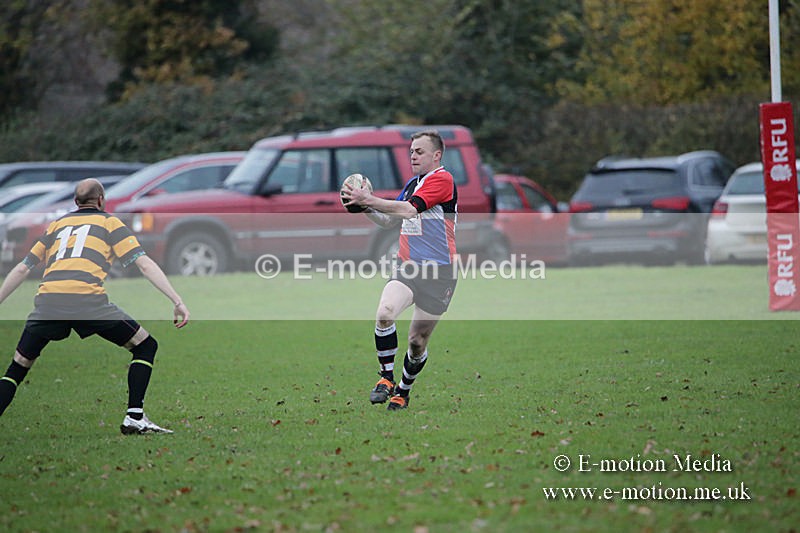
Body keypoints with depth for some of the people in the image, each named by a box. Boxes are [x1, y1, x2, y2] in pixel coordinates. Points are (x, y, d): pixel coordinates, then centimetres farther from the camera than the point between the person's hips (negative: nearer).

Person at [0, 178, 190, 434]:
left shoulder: (56, 225, 29)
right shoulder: (110, 222, 19)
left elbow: (22, 269, 27)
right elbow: (145, 264, 8)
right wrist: (178, 301, 5)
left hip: (46, 300, 3)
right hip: (88, 299, -3)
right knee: (145, 346, 13)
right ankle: (134, 418, 5)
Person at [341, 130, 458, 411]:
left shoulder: (442, 179, -9)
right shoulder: (412, 184, 16)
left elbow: (409, 209, -21)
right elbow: (390, 221, 24)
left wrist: (370, 199, -20)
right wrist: (364, 207, 7)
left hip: (439, 273, -6)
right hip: (407, 267, 6)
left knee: (418, 342, 3)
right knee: (385, 313, -23)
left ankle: (403, 392, 24)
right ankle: (387, 378, -12)